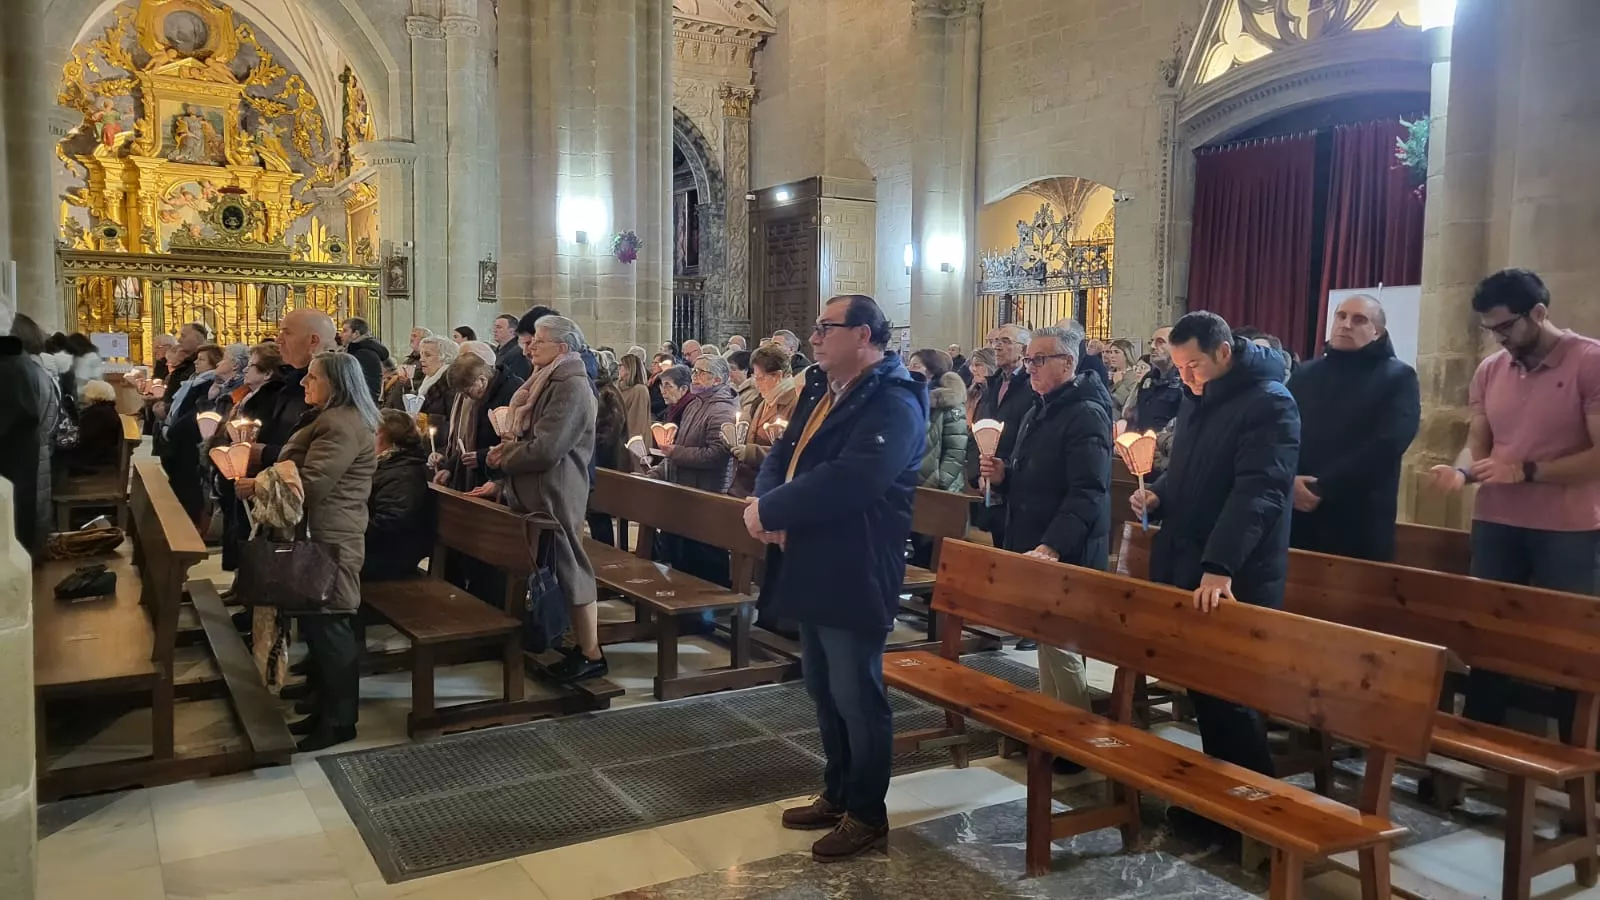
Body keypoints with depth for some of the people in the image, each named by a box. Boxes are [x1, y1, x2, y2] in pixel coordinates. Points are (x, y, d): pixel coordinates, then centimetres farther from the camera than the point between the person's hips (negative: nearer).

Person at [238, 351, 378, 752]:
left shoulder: (343, 425, -18)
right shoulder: (329, 418, 19)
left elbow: (310, 483, -23)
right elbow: (297, 464, 24)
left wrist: (257, 486, -12)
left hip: (331, 538, -11)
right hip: (318, 534, 11)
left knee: (329, 627, -5)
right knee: (317, 625, 15)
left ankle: (340, 720, 4)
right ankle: (324, 709, 24)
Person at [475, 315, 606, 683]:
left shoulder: (572, 386, -17)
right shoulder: (545, 381, 16)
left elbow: (546, 448, -23)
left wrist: (504, 459, -8)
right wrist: (501, 481, 7)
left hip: (556, 493, -10)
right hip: (532, 491, 10)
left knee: (569, 567, -4)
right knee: (550, 567, 13)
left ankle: (591, 655, 5)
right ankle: (580, 646, 24)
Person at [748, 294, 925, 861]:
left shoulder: (893, 403, -17)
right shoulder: (820, 391, 14)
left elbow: (845, 481, -30)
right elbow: (783, 454, 11)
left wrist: (770, 509, -20)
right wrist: (768, 504, -11)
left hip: (855, 577, -9)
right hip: (812, 569, 9)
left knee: (857, 697, 3)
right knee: (823, 691, 19)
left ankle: (867, 815, 19)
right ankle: (837, 794, 35)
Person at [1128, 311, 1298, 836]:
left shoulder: (1269, 403, -15)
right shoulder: (1196, 397, 13)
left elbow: (1257, 492, -27)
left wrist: (1220, 567, -36)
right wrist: (1158, 496, 2)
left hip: (1233, 581, -8)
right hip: (1186, 569, 8)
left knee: (1228, 694, -1)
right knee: (1202, 688, 14)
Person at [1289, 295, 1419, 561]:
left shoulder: (1398, 378, 3)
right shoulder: (1306, 374, 15)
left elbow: (1386, 444, -11)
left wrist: (1322, 487, -17)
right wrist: (1288, 480, -15)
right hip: (1295, 514, 3)